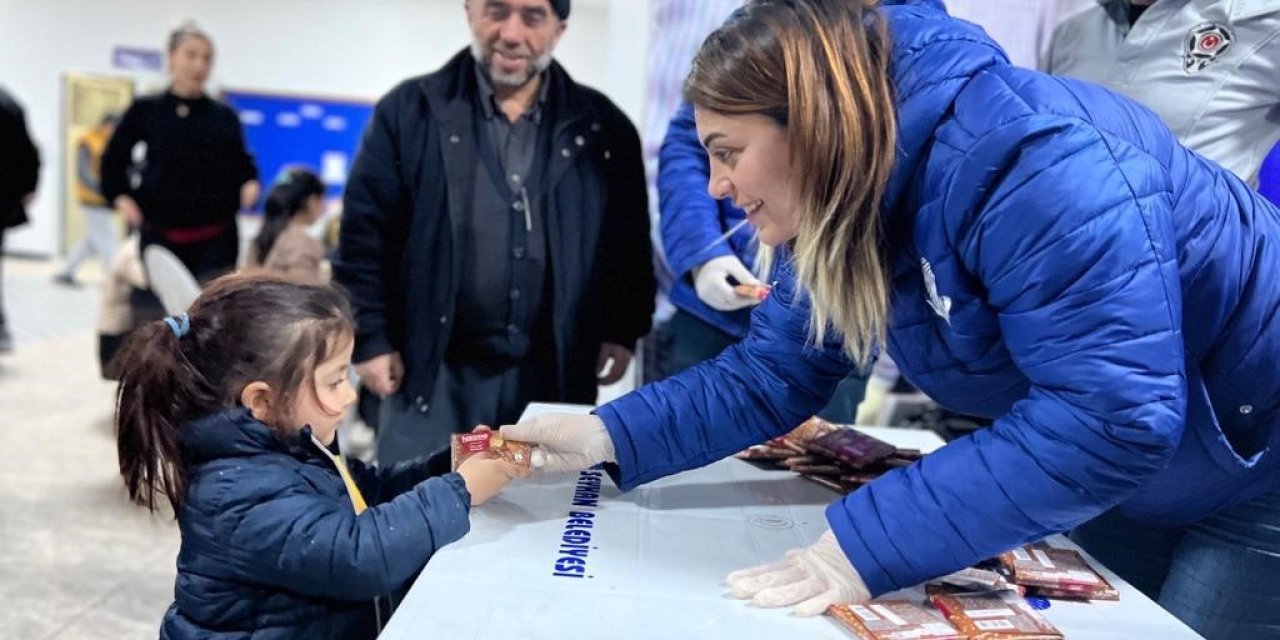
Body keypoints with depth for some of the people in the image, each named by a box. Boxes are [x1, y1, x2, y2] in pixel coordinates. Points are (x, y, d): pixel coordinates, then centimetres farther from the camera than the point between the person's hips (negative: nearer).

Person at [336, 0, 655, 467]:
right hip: (436, 371, -1)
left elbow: (631, 240, 11)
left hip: (553, 374, 2)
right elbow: (365, 236, 1)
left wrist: (623, 330, 6)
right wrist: (371, 339, -3)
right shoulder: (410, 111, 1)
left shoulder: (602, 127, 5)